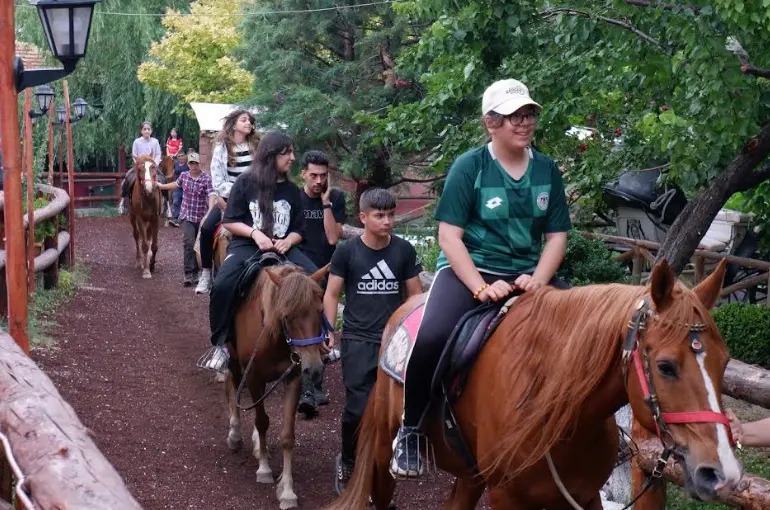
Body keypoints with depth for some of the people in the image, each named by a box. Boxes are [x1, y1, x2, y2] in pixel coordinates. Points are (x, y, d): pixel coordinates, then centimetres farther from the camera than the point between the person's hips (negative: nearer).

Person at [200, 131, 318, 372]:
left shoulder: (292, 190, 11)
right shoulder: (246, 182, -1)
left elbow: (298, 230, 13)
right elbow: (229, 221, -1)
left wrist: (288, 241, -10)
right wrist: (255, 233, -18)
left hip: (283, 248, 4)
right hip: (247, 245, -3)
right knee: (222, 285, -32)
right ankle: (220, 343, -11)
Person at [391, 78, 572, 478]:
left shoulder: (547, 170, 6)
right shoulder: (469, 167, -6)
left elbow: (557, 235, 7)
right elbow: (449, 236, -10)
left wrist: (538, 280, -13)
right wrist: (481, 288, -22)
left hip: (527, 274, 5)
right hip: (468, 269, -4)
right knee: (432, 338, -32)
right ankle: (410, 431, -10)